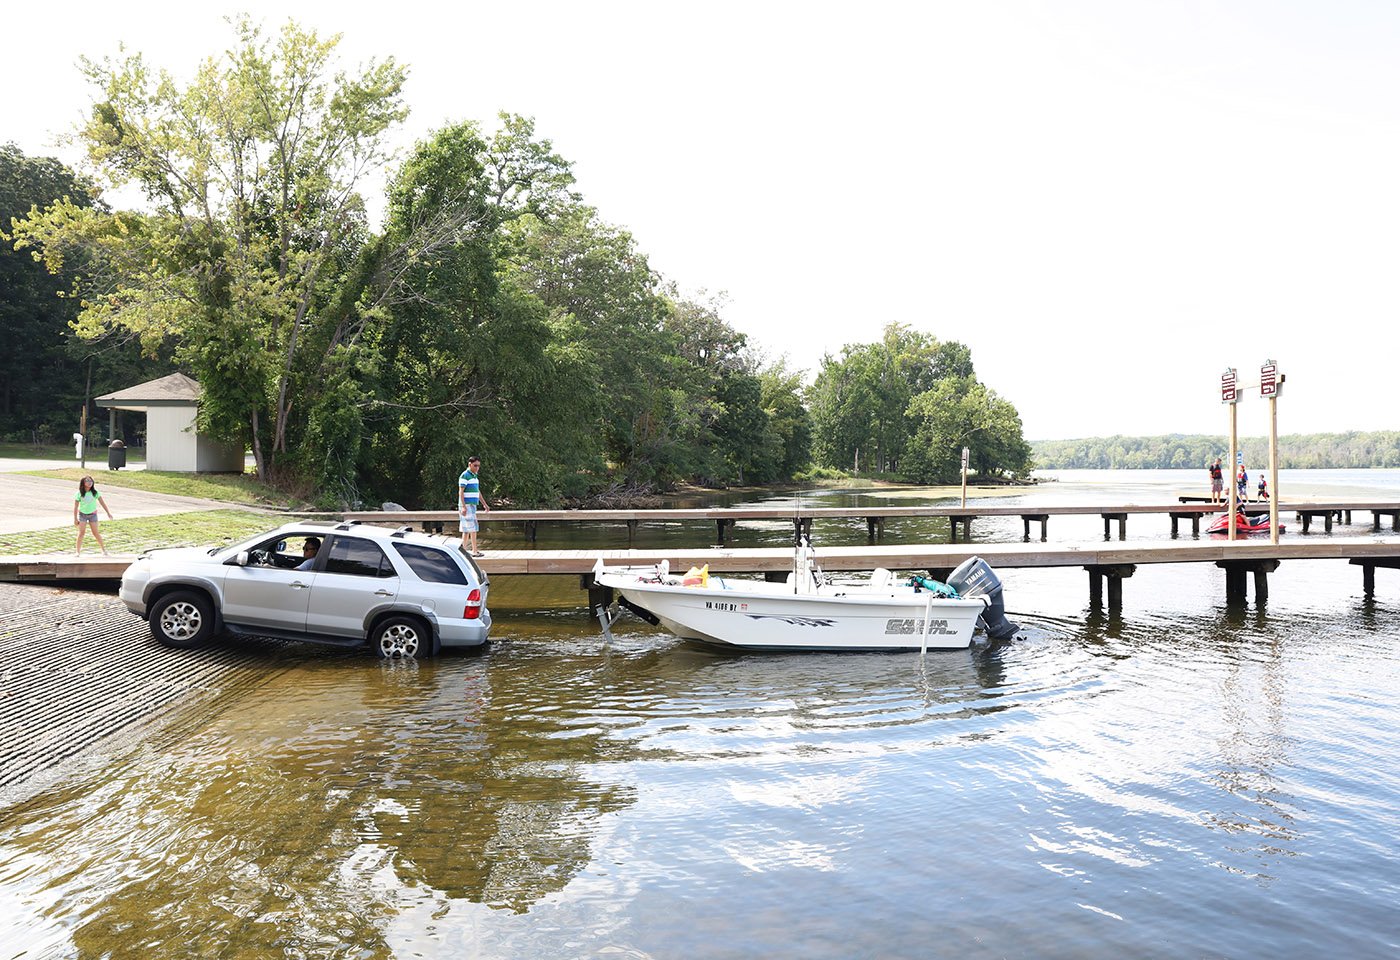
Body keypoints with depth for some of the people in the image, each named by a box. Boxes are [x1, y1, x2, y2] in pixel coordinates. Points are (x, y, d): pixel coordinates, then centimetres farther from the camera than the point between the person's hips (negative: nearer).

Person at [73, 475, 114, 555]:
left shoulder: (95, 492, -5)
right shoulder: (79, 494, -8)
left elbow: (102, 503, -1)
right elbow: (75, 507, -3)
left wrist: (108, 513, -2)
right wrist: (75, 519, -5)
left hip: (93, 514, 0)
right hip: (82, 514, 0)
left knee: (96, 533, 2)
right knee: (81, 533, -5)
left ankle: (104, 549, 14)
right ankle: (78, 551, 3)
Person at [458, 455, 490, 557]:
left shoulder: (474, 475, 16)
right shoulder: (465, 476, -12)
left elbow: (477, 491, 23)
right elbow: (461, 492, -16)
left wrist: (484, 504, 20)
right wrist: (463, 507, -23)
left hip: (472, 505, 9)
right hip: (467, 505, -9)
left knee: (467, 529, 9)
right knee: (473, 528, -10)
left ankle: (464, 549, 12)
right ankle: (474, 550, -9)